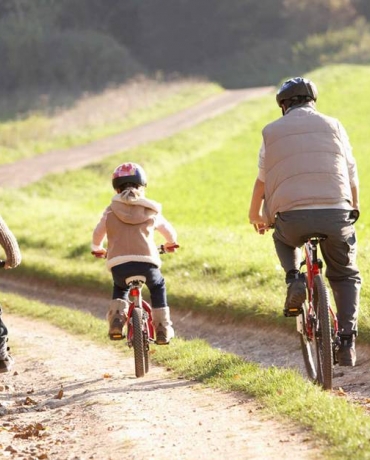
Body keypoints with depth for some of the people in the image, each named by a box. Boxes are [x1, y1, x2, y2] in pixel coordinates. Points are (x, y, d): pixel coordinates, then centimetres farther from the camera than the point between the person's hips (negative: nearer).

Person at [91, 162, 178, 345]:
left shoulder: (111, 212, 14)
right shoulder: (151, 212, 17)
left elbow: (98, 234, 23)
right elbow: (170, 232, 32)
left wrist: (97, 249, 46)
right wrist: (170, 244, 56)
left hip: (118, 265, 0)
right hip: (146, 263, 0)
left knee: (120, 287, 34)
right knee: (158, 286, 32)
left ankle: (117, 318, 9)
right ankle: (163, 329, 24)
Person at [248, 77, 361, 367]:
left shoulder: (272, 132, 15)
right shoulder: (332, 125, 14)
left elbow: (261, 180, 21)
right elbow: (352, 174, 18)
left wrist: (255, 215, 38)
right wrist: (355, 208, 35)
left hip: (292, 216, 0)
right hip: (336, 214, 0)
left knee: (283, 238, 36)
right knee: (346, 276, 19)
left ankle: (295, 279, 8)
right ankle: (347, 341, 3)